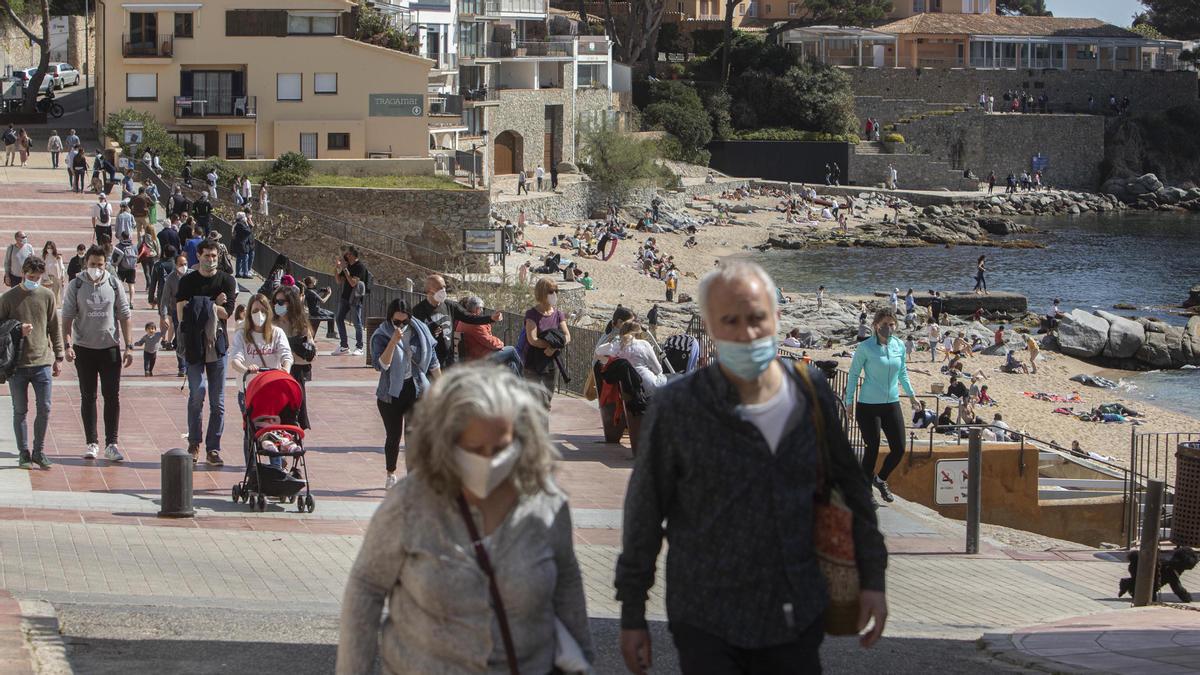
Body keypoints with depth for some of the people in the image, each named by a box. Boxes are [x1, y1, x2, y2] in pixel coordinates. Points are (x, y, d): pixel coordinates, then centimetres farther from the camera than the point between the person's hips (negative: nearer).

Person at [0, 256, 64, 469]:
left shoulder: (47, 296, 5)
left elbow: (54, 329, 10)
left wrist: (58, 357, 7)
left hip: (42, 362, 2)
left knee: (44, 409, 0)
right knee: (20, 411, 5)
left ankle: (39, 451, 14)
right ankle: (23, 453, 14)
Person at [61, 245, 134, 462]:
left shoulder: (114, 285, 2)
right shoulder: (75, 286, -1)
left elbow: (125, 316, 5)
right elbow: (67, 317, -1)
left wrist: (129, 346, 0)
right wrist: (67, 344, -13)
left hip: (110, 347, 1)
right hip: (84, 348, 0)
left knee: (112, 396, -1)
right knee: (88, 397, 5)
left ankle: (111, 444, 3)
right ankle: (92, 443, 12)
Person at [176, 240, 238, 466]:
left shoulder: (227, 281, 6)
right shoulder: (187, 281, 6)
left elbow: (226, 312, -5)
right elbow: (182, 312, -5)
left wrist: (198, 305, -7)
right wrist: (213, 305, -9)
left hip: (216, 344, 1)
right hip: (193, 344, -1)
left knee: (217, 401, 1)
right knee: (197, 394, -10)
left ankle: (213, 449, 6)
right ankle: (194, 444, 5)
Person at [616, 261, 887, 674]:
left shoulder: (812, 393, 0)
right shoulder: (676, 408, -10)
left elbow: (850, 486, 12)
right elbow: (644, 516, -2)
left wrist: (872, 578, 10)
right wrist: (632, 616, 1)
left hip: (797, 618, 3)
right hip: (708, 626, -3)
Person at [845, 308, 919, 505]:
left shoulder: (899, 346, 3)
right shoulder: (865, 347, -11)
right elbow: (853, 374, -3)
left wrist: (911, 393, 15)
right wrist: (849, 402, -4)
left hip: (892, 404, 5)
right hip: (868, 406, -5)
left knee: (899, 449, 4)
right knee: (872, 449, -3)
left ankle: (880, 479, 30)